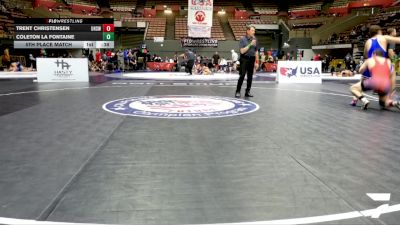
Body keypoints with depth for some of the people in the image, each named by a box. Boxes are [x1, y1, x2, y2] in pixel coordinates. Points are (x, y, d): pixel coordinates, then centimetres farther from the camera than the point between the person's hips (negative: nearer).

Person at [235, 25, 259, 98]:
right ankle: (238, 92, 0)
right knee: (242, 76, -7)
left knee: (250, 77, 6)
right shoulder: (242, 39, -6)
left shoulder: (254, 39, 8)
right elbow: (242, 51, -13)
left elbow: (256, 51, 12)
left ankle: (247, 92, 14)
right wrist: (250, 44, -17)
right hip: (244, 59, -5)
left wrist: (256, 62, 9)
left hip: (252, 59, 5)